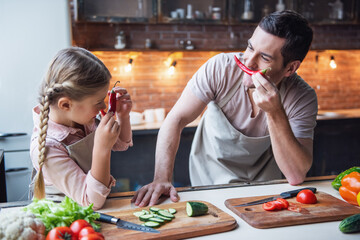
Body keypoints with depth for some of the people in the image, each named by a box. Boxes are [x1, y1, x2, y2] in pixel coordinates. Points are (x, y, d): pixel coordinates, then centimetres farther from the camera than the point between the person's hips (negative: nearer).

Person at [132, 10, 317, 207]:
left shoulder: (303, 99, -22)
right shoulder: (220, 68, -24)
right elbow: (176, 119, -22)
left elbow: (296, 176, -28)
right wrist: (162, 179, -35)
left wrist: (275, 113, -40)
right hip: (208, 182, -2)